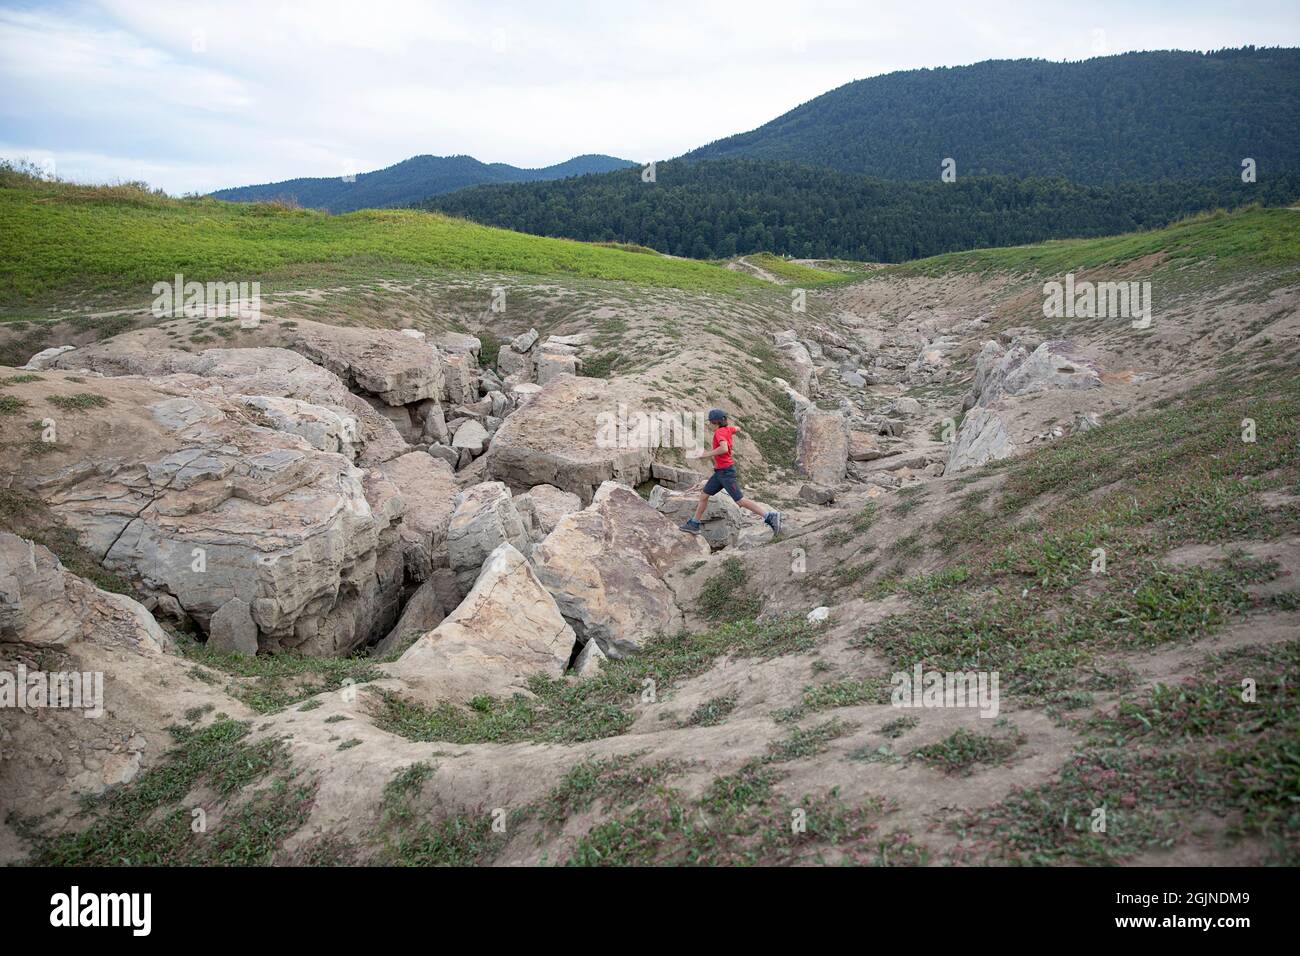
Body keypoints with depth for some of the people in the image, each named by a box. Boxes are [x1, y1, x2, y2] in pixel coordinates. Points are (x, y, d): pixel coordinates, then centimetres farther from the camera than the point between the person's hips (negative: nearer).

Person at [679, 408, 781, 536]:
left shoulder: (719, 432, -17)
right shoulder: (727, 429, 8)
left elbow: (724, 449, -34)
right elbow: (737, 429, 30)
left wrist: (705, 454, -27)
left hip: (726, 472, -10)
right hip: (720, 471, 10)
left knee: (740, 500, -9)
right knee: (704, 495, 13)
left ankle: (770, 516, -9)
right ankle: (694, 524, 20)